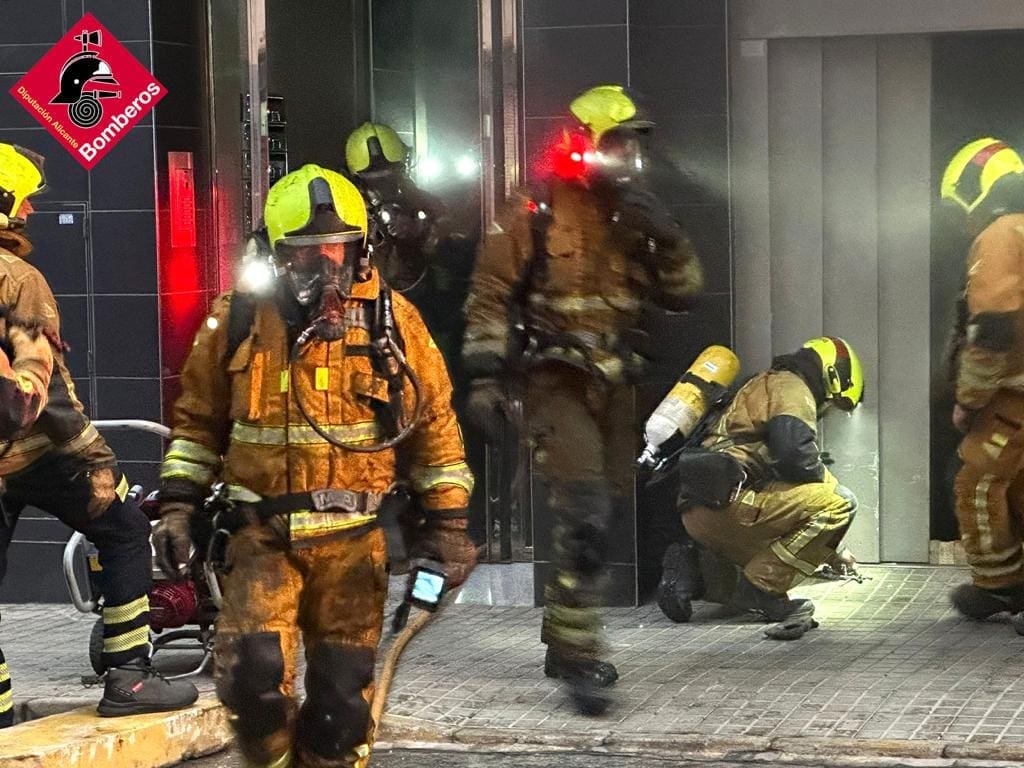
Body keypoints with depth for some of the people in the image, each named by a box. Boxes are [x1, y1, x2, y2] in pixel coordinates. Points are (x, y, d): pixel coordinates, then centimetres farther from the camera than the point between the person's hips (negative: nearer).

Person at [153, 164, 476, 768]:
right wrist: (178, 503, 4)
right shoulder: (239, 321, 0)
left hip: (352, 539, 1)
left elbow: (434, 425, 6)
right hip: (263, 535, 0)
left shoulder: (393, 321, -1)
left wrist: (448, 523, 3)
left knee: (343, 695, 5)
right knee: (253, 673, -17)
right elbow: (198, 419, 11)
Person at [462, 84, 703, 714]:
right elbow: (489, 300, -6)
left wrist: (665, 237, -9)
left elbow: (682, 294, 8)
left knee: (593, 518, 13)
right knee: (584, 518, -18)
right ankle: (580, 658, -16)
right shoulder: (534, 218, -8)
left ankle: (564, 644, 26)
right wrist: (484, 379, -11)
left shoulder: (632, 218, 9)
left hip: (614, 385, 7)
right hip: (557, 383, -7)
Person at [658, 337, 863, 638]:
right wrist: (827, 481, 6)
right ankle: (762, 588, -12)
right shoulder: (791, 388, 0)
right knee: (840, 503, -13)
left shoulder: (765, 385, 32)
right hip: (726, 502, -10)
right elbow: (796, 456, -19)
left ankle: (692, 571, 6)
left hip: (697, 512, 10)